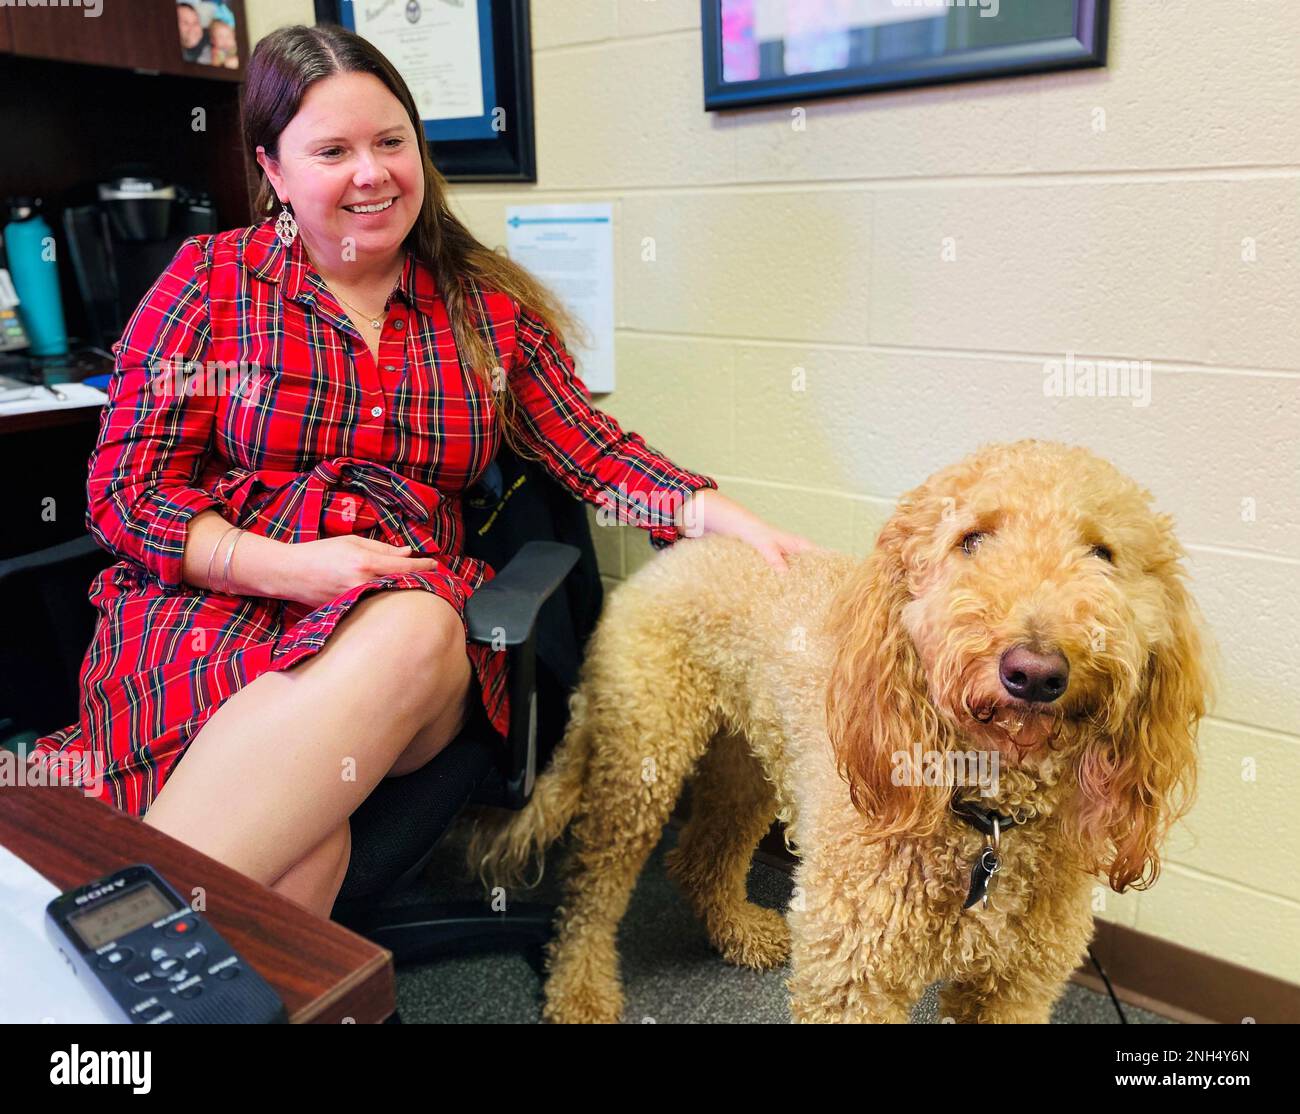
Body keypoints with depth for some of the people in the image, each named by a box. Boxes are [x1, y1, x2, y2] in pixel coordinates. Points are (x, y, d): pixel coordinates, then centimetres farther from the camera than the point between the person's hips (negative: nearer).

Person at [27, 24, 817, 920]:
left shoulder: (490, 308, 12)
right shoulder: (212, 278, 7)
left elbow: (595, 453, 6)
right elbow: (124, 489, 2)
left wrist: (738, 527, -11)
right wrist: (287, 566, -15)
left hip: (408, 607, 2)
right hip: (211, 609, -1)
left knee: (416, 636, -37)